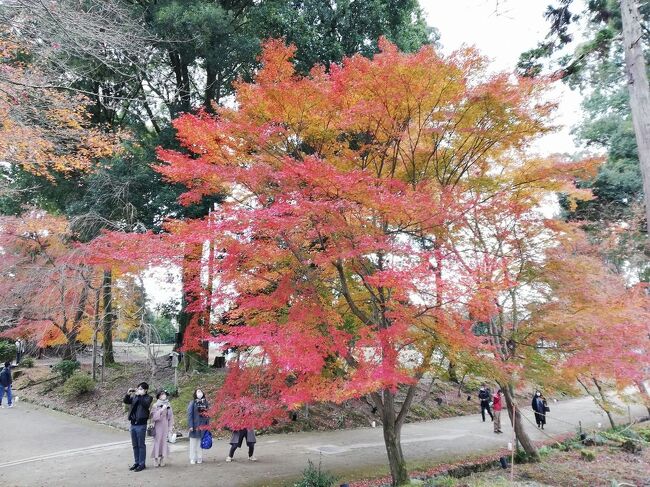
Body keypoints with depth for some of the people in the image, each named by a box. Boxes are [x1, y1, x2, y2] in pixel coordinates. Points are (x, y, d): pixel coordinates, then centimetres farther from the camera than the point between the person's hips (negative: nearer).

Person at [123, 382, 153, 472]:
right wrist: (128, 394, -9)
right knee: (135, 445, 14)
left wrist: (140, 395, -26)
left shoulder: (148, 397, -5)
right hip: (133, 424, 6)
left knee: (141, 445, 1)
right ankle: (136, 462, 25)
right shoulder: (135, 397, 11)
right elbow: (126, 401, 8)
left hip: (141, 424, -6)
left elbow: (146, 404, -23)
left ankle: (142, 464, 10)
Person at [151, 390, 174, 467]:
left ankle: (162, 459, 13)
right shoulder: (155, 405, -4)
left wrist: (170, 427, 7)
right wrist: (161, 410, -19)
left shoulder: (168, 405, 7)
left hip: (165, 427, 3)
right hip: (158, 427, -3)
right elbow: (153, 417, -13)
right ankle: (156, 459, 10)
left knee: (164, 442, 3)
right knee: (157, 442, -3)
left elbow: (171, 417, 11)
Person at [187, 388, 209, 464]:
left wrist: (207, 424, 7)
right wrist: (190, 426, -13)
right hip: (195, 426, -3)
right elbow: (189, 414, -7)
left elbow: (207, 414, 11)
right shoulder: (192, 403, -4)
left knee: (201, 443, 10)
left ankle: (199, 458, 19)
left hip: (203, 426, 3)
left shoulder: (205, 402, 8)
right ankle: (193, 459, 14)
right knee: (193, 443, 4)